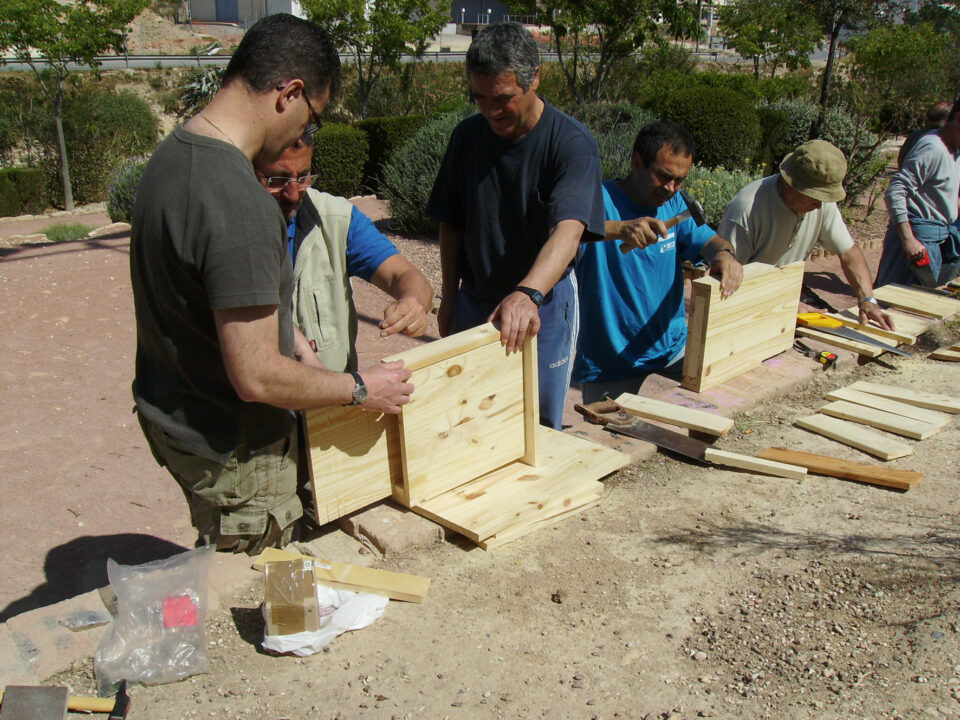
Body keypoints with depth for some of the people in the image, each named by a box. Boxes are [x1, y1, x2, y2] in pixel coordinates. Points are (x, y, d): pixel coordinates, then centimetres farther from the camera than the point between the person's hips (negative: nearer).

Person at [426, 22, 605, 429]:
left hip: (543, 302, -4)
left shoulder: (572, 143, -17)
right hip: (475, 300, 4)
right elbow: (451, 224, 8)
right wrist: (449, 297, 7)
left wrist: (528, 294, -48)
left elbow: (568, 230, -32)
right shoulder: (467, 136, -2)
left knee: (538, 425, 8)